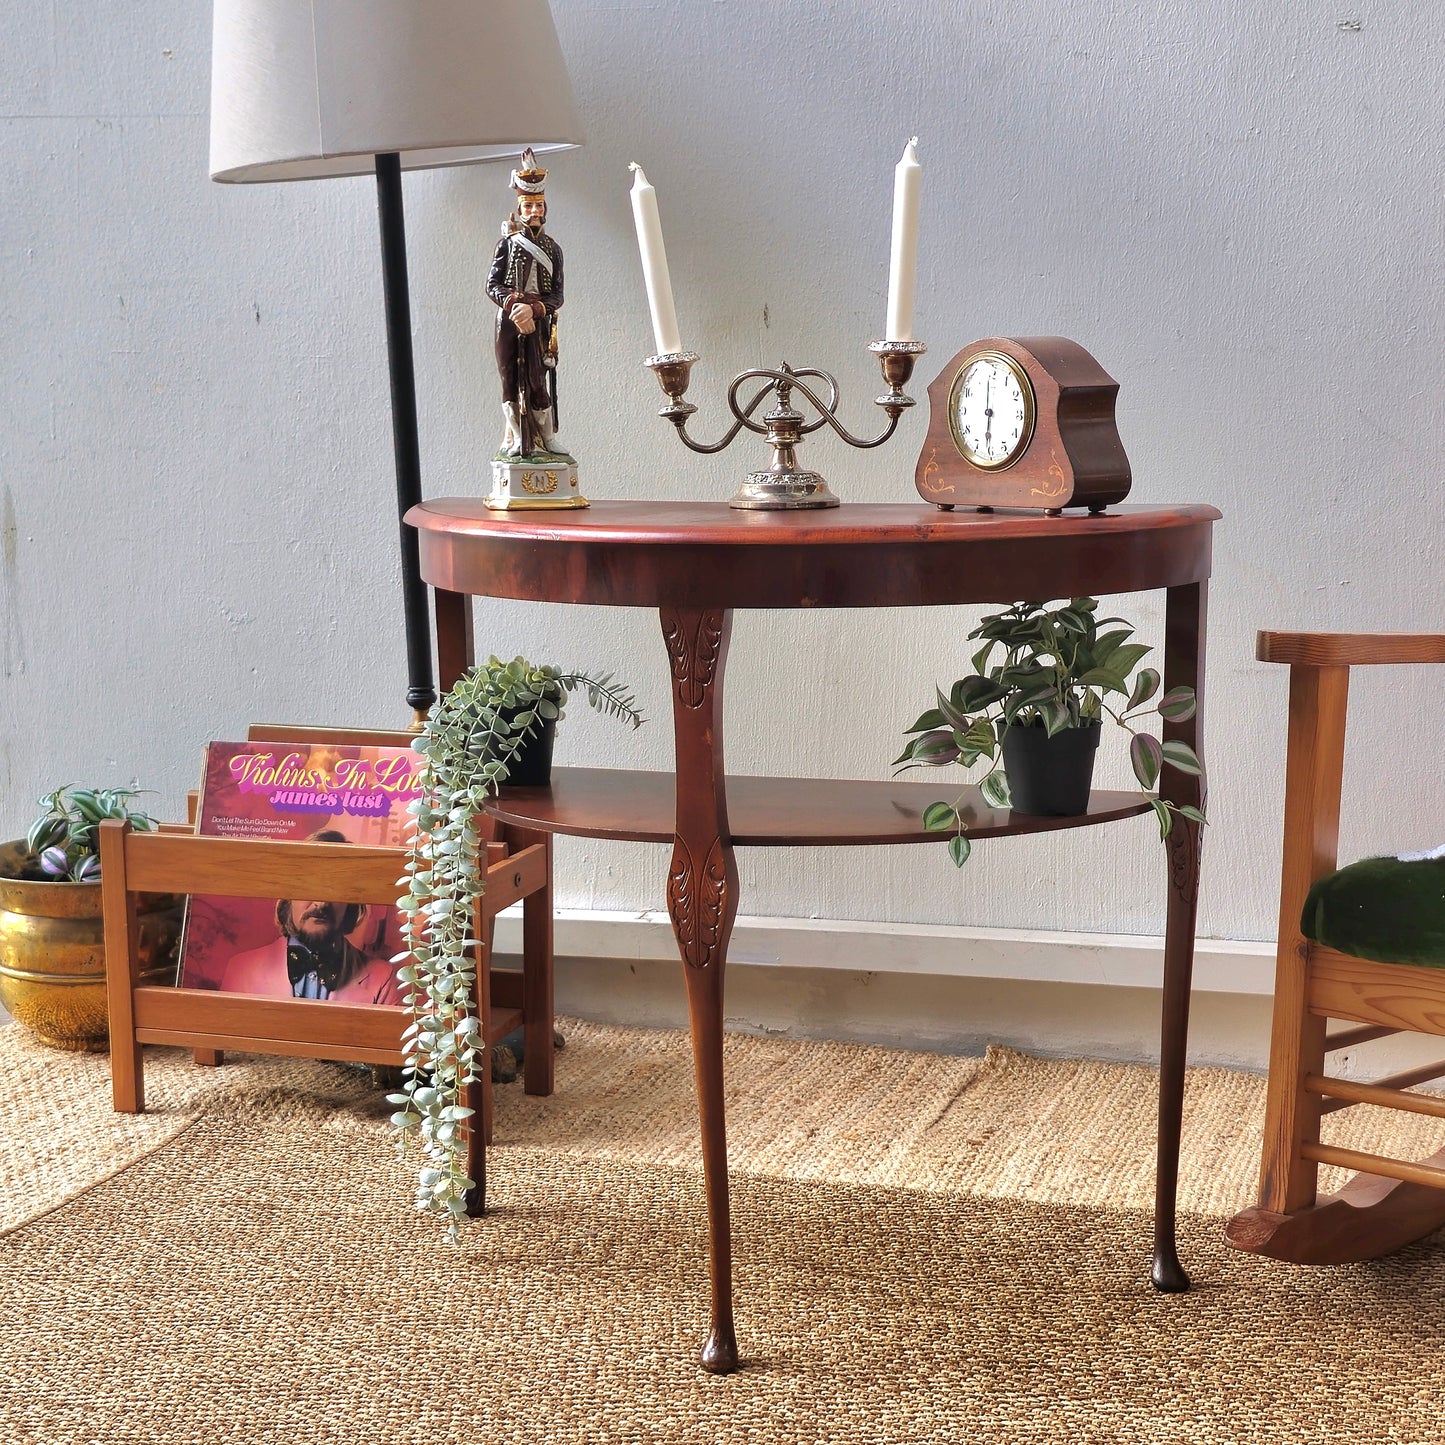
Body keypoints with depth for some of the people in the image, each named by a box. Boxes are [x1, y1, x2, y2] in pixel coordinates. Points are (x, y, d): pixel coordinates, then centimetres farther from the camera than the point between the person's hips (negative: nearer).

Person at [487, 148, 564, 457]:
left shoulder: (552, 248, 8)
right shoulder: (507, 244, 4)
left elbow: (557, 295, 1)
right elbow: (492, 285, -3)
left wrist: (533, 310, -16)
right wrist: (515, 306, -19)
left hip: (539, 323, 1)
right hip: (509, 323, -1)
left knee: (538, 380, -3)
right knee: (511, 380, -2)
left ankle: (547, 437, 6)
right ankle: (516, 439, 4)